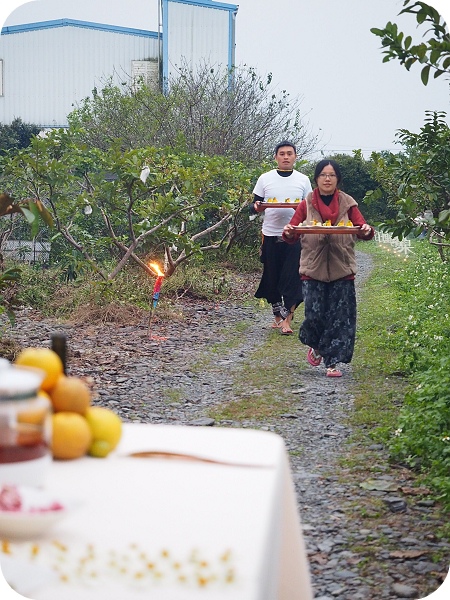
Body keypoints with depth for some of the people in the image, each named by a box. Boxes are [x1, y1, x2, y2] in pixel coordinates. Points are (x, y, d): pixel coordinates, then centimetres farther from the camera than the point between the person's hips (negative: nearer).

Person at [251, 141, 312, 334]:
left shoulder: (303, 180, 8)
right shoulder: (265, 179, 6)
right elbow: (254, 207, 8)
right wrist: (257, 207, -16)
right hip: (271, 235, 1)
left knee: (292, 278, -8)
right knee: (272, 277, 6)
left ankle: (287, 320, -6)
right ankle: (277, 315, 21)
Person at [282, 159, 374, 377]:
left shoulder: (348, 204, 7)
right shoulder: (306, 204, 7)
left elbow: (362, 230, 0)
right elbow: (292, 234, 3)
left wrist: (366, 231, -23)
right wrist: (289, 232, -19)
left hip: (342, 270, 0)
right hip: (313, 269, 0)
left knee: (339, 318, -2)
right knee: (315, 315, -6)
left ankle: (333, 362, 8)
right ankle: (315, 346, 26)